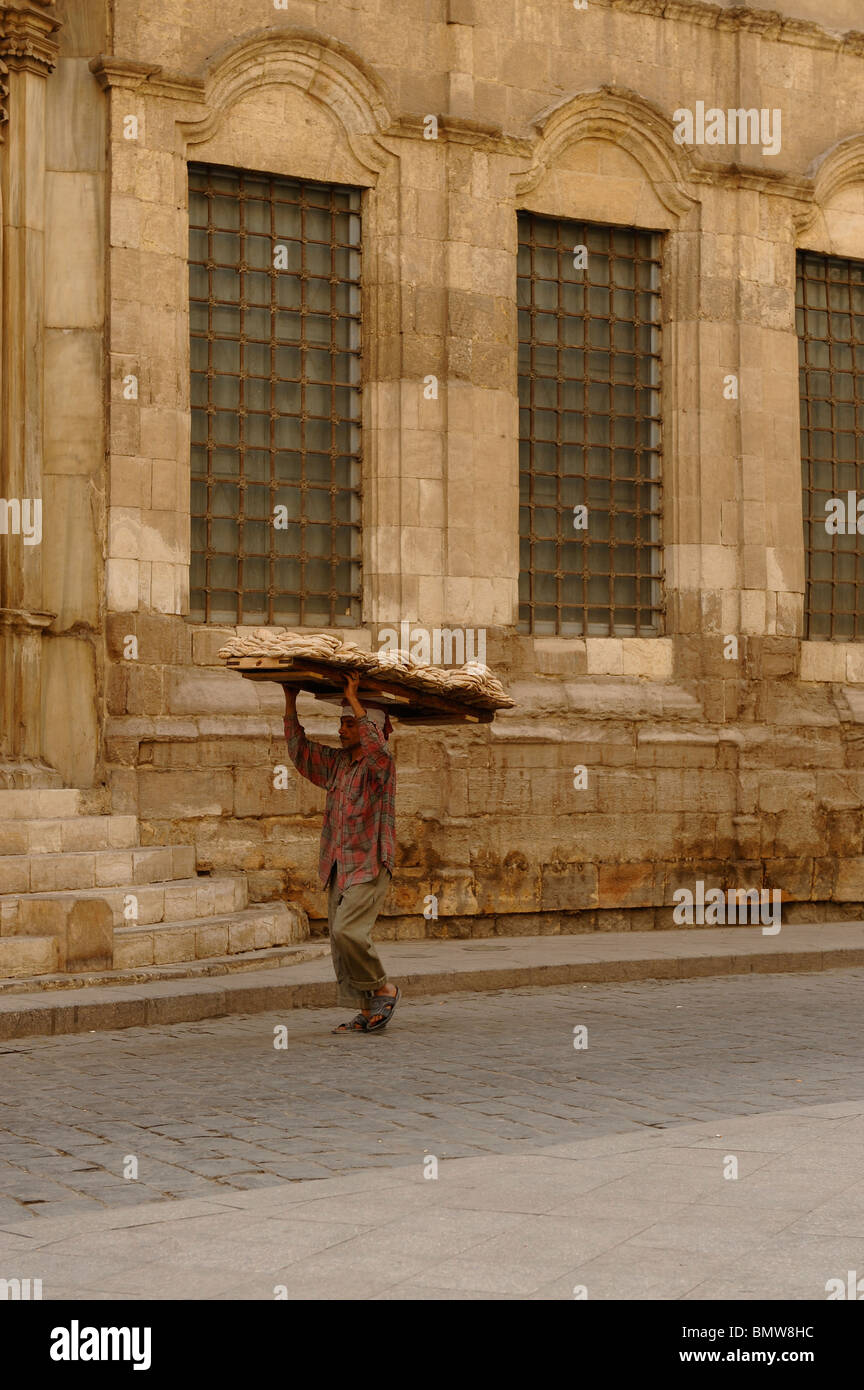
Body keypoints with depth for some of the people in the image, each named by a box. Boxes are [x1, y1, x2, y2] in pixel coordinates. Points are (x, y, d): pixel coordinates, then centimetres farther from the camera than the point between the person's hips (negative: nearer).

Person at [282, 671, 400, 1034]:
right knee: (340, 941, 6)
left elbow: (374, 746, -30)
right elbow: (299, 749, 20)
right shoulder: (336, 762, 13)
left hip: (369, 865, -8)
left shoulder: (381, 763, -9)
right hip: (339, 868, 8)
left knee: (347, 931, -21)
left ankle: (384, 988, 0)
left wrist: (353, 698, -28)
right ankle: (367, 1013, 12)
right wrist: (290, 702, 14)